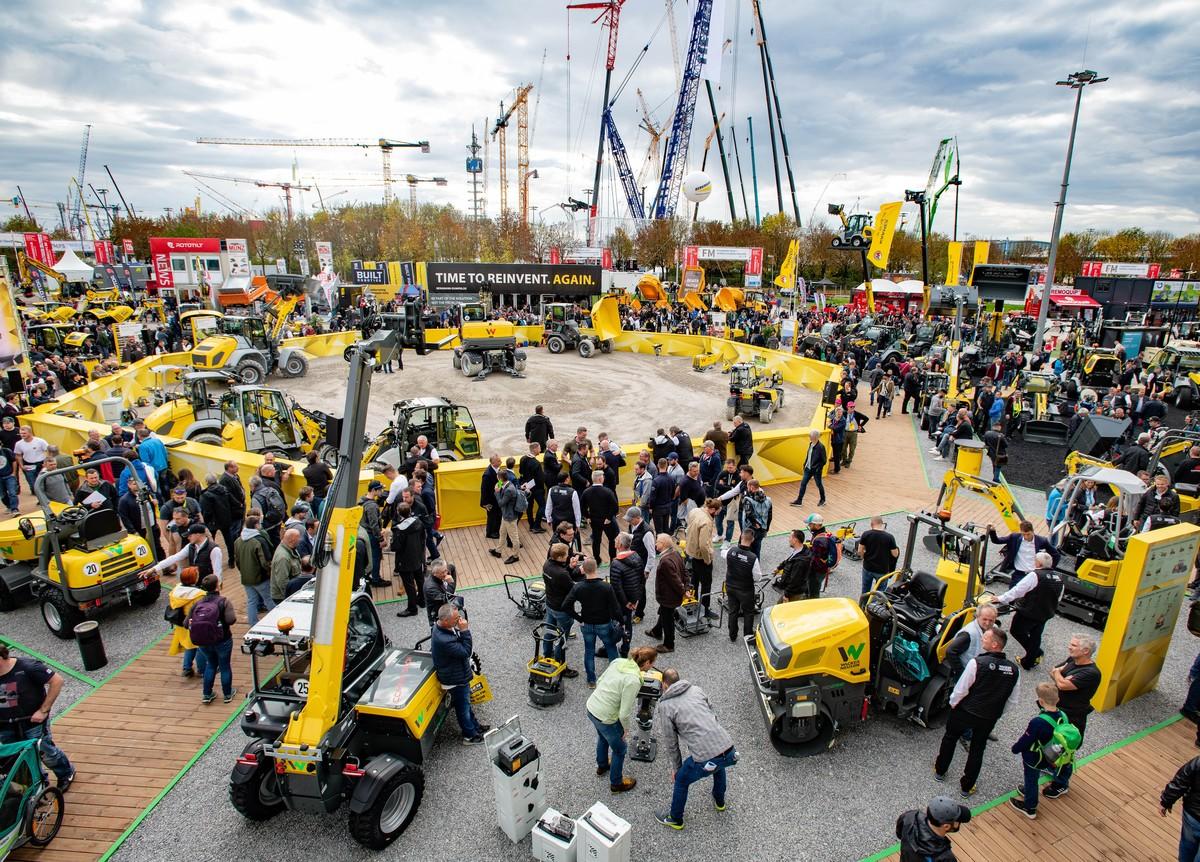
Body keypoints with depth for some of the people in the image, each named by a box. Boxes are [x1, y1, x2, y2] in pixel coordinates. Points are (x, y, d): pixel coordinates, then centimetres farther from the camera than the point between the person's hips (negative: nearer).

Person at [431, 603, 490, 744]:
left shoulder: (441, 626, -9)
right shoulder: (443, 640, -41)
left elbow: (462, 648, 7)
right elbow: (466, 652, -32)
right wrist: (465, 631, -33)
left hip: (459, 674, 9)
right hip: (456, 680, -9)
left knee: (466, 703, 27)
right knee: (463, 707, 14)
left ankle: (475, 726, 47)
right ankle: (470, 736, 35)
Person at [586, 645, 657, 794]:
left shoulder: (618, 661, -7)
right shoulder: (633, 681, -27)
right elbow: (624, 713, -23)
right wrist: (626, 728, -4)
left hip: (591, 706, 7)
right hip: (605, 718, -7)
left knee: (603, 737, 36)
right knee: (620, 749, 22)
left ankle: (602, 765, 61)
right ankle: (616, 783, 42)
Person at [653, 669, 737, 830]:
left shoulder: (665, 706, 1)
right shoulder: (696, 689, 13)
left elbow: (671, 743, 7)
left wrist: (677, 768, 21)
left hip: (706, 760, -5)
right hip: (730, 752, 5)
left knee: (681, 781, 24)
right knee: (719, 765, 40)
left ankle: (675, 819, 44)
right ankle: (719, 801, 61)